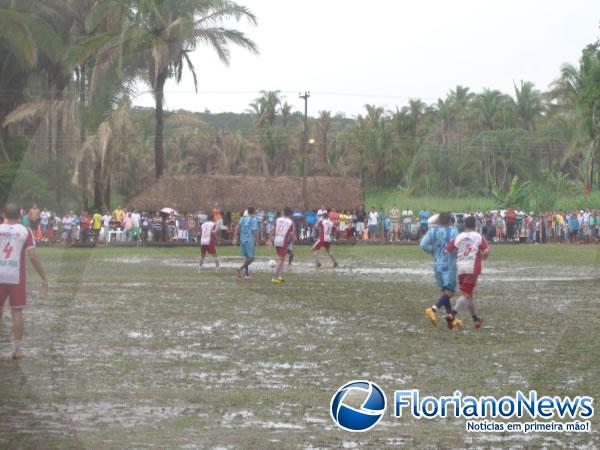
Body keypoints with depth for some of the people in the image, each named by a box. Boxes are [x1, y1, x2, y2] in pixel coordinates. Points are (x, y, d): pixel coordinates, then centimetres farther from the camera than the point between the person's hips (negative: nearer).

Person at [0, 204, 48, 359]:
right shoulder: (25, 231, 0)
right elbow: (32, 256, -7)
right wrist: (44, 278, -2)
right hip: (16, 276, -1)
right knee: (16, 312, 6)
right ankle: (17, 349, 4)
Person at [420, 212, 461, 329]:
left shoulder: (432, 231, 1)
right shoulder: (453, 231, -9)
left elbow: (423, 245, -8)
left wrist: (433, 251, 8)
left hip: (437, 265, 5)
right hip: (449, 265, -5)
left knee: (445, 291, 14)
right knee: (449, 292, -4)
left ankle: (450, 319, 14)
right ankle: (434, 309, -27)